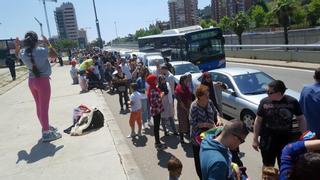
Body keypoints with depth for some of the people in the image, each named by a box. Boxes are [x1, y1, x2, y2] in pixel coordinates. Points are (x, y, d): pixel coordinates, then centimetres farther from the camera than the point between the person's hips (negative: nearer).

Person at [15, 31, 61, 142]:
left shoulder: (23, 53, -2)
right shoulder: (42, 51, -18)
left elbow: (17, 54, 23)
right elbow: (55, 55, -2)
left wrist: (17, 45, 9)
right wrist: (48, 44, -6)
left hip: (32, 81, 6)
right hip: (43, 81, -6)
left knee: (39, 106, 18)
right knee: (44, 107, -1)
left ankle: (46, 127, 34)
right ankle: (46, 133, 6)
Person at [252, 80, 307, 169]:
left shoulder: (292, 102, -11)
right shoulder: (264, 102, -11)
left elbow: (301, 119, 1)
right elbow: (258, 120, -3)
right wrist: (255, 139, -1)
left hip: (286, 141, 0)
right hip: (267, 141, 0)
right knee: (268, 166, 15)